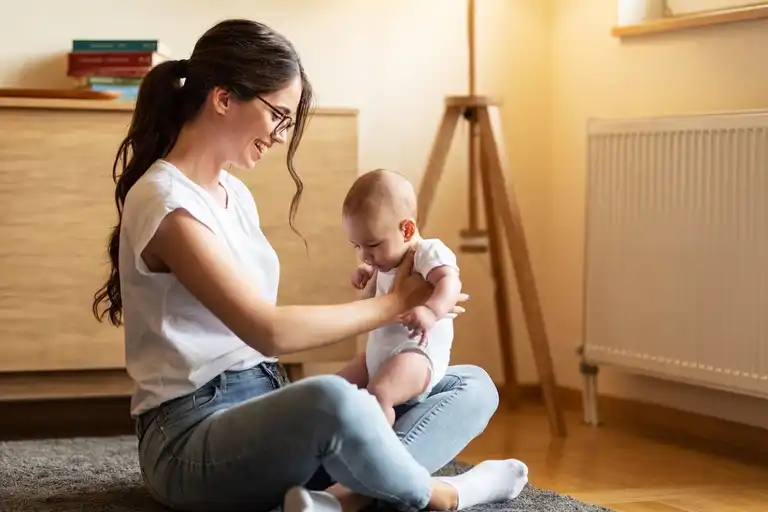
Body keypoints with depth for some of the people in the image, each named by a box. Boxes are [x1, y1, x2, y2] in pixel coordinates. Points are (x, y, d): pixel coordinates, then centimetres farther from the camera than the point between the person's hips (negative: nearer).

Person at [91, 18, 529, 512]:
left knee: (473, 386, 1)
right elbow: (269, 331, -22)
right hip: (192, 438, -10)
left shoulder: (235, 193, 15)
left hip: (264, 410, 10)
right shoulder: (165, 202, -14)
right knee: (331, 400, -42)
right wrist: (392, 304, -10)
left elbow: (259, 331, 11)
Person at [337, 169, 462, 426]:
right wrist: (369, 278, 9)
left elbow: (450, 281, -36)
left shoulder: (429, 252, -13)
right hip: (378, 352, 10)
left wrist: (432, 310, -55)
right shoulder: (385, 263, 14)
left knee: (377, 394, -33)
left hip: (418, 353, -10)